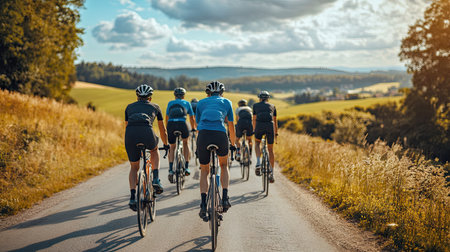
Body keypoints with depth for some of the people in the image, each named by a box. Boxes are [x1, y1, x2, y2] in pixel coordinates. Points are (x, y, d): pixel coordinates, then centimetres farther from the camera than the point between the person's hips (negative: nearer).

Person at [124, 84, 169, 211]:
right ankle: (156, 180, 16)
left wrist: (132, 142, 55)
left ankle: (133, 197, 5)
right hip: (147, 132, -1)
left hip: (130, 134, 1)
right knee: (154, 150, 34)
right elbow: (163, 130, 38)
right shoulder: (155, 106, 29)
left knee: (134, 168, 20)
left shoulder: (129, 107, 32)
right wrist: (166, 144, 54)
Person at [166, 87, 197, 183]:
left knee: (172, 147, 20)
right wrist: (193, 128, 51)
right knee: (185, 143, 27)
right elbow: (192, 118, 33)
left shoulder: (170, 103, 29)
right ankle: (186, 167, 20)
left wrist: (168, 130, 52)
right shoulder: (186, 103, 26)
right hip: (182, 124, -1)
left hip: (171, 124, 1)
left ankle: (170, 170, 3)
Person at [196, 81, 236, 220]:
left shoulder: (201, 102, 27)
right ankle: (225, 197, 13)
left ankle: (203, 204, 3)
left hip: (203, 135, 0)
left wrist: (200, 144, 43)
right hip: (220, 135, 0)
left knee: (204, 171, 18)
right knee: (224, 166, 27)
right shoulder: (226, 102, 26)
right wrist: (233, 144, 44)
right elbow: (231, 126, 31)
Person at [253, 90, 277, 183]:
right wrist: (276, 133, 44)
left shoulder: (255, 105, 25)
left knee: (257, 142, 28)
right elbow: (275, 121, 34)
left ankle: (258, 163, 5)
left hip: (259, 125, -1)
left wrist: (254, 130, 41)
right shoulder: (272, 106, 27)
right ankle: (271, 174, 14)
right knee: (270, 149, 15)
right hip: (270, 126, 1)